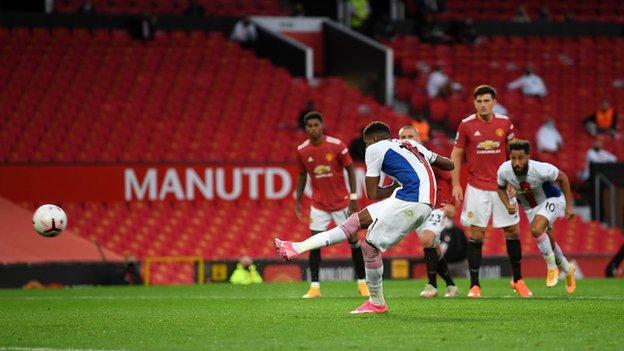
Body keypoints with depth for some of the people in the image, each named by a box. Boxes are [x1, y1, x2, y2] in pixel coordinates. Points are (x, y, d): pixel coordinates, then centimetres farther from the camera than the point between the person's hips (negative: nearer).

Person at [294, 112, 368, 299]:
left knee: (353, 240, 1)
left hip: (341, 201, -2)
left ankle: (362, 283, 13)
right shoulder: (302, 150, -3)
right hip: (319, 204, 2)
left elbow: (350, 170, -4)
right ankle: (314, 287, -2)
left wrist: (354, 197, -8)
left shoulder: (336, 145, -11)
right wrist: (298, 201, 8)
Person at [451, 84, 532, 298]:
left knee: (512, 231, 4)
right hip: (477, 188, -2)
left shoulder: (505, 123, 1)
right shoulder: (466, 125, -3)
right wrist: (456, 185, -4)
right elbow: (456, 156, 3)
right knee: (476, 234, -4)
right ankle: (474, 285, 1)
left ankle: (518, 280, 18)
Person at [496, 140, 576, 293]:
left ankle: (552, 267, -8)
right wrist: (507, 205, -19)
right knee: (547, 242, 14)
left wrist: (569, 206, -12)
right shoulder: (504, 170, -24)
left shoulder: (540, 169, -35)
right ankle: (567, 268, 41)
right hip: (530, 207, 5)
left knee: (536, 229, -29)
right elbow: (501, 188, 0)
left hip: (551, 200, -5)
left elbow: (562, 178, -16)